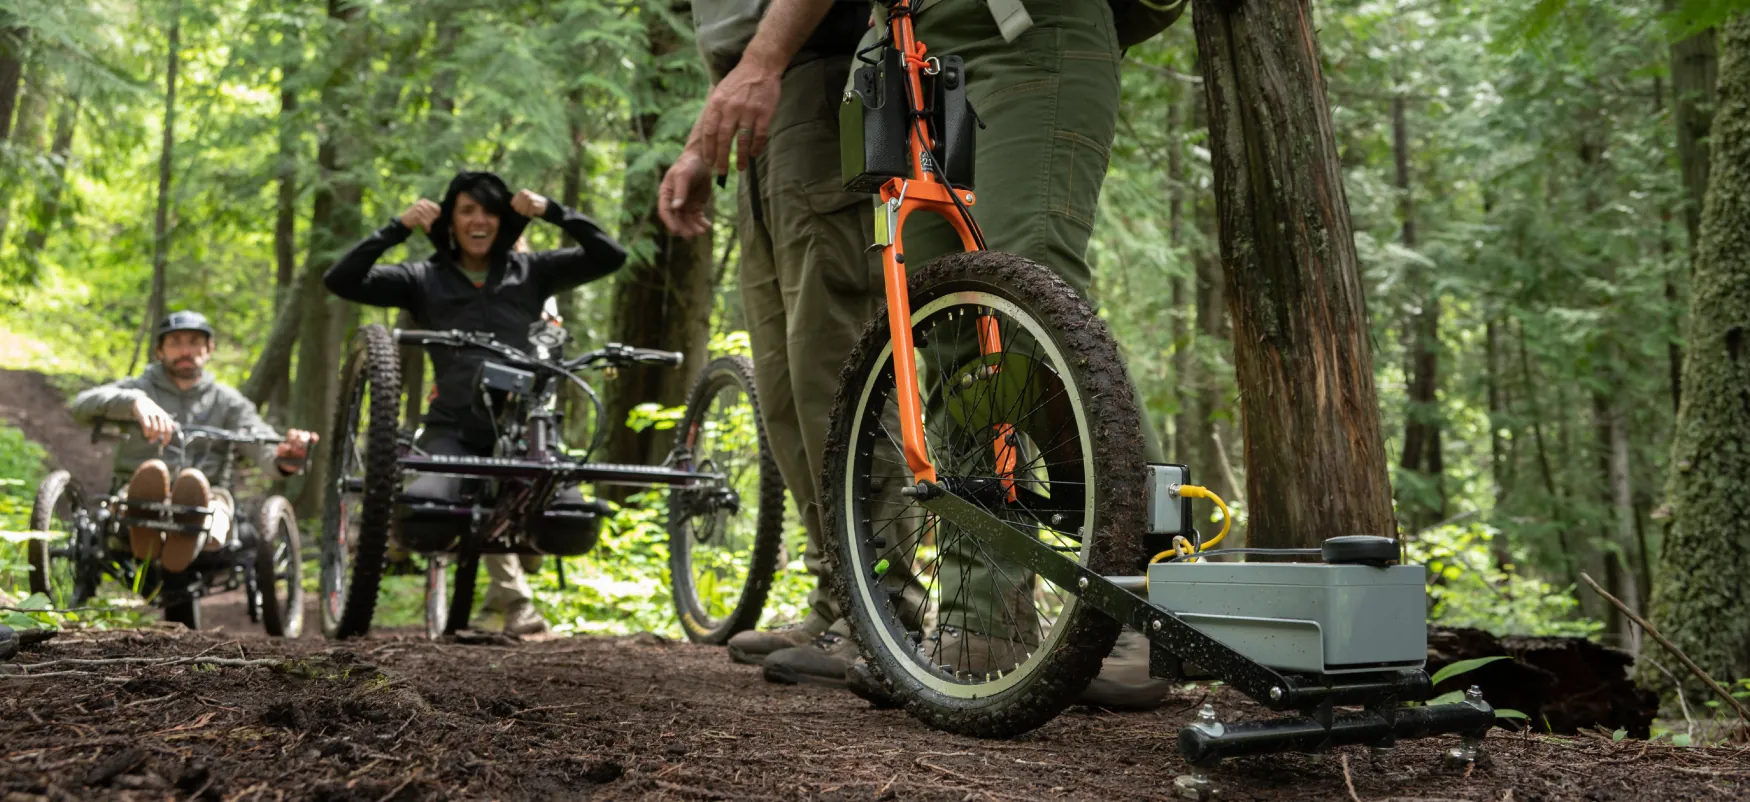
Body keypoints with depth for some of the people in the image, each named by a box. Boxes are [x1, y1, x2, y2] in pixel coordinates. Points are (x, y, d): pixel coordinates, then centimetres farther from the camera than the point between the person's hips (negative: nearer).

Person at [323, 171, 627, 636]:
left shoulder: (530, 273, 16)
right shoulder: (425, 279, 14)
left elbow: (610, 256, 7)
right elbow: (339, 281, 4)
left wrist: (552, 211, -2)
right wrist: (398, 228, -3)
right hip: (454, 432, 0)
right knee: (420, 521, -31)